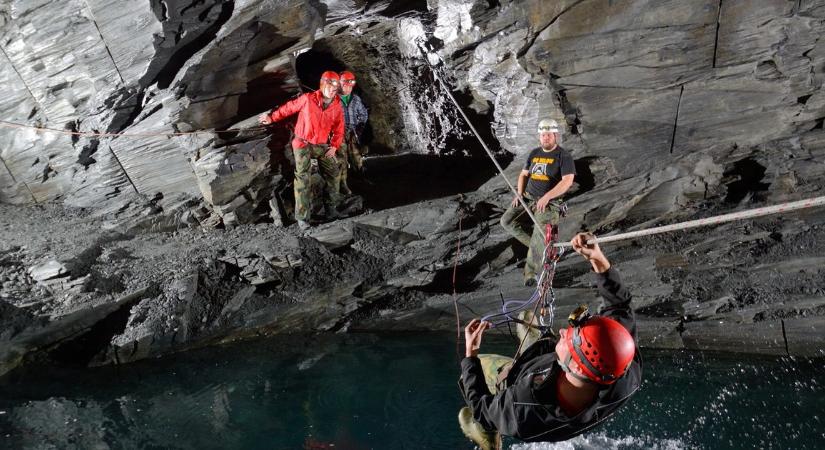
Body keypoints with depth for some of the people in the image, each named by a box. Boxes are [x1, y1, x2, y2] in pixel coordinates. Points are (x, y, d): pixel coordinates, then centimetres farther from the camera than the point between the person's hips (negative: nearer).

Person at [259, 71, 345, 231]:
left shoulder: (337, 107, -3)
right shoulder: (308, 99, -13)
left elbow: (339, 129, 4)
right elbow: (289, 107, 0)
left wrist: (334, 146, -9)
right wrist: (272, 117, 7)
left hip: (322, 146, 5)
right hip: (303, 143, -4)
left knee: (333, 173, 5)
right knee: (302, 178, -10)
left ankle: (331, 209, 17)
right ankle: (302, 217, -11)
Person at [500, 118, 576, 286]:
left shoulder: (564, 156, -7)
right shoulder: (534, 153, 13)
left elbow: (567, 181, -17)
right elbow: (524, 174, 21)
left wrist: (546, 197, -26)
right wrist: (520, 194, 3)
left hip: (549, 203, -6)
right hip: (528, 199, 7)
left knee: (538, 243, -21)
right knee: (507, 221, -12)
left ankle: (530, 272, -5)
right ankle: (543, 245, 0)